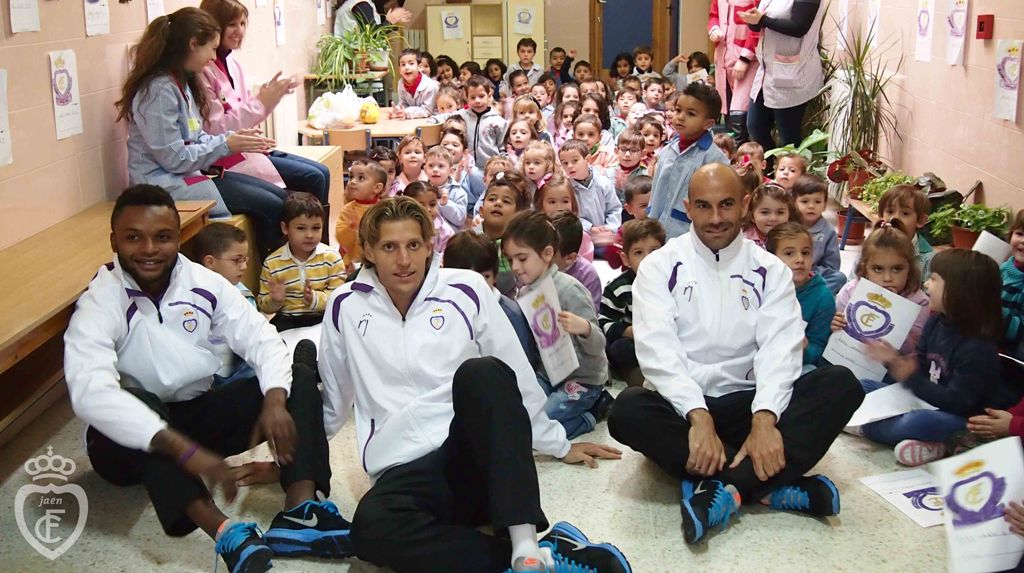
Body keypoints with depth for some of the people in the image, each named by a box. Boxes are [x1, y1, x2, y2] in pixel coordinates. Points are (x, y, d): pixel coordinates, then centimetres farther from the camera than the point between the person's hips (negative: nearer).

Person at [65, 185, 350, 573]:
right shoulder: (99, 305, -18)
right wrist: (184, 450, -45)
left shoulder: (204, 283, -4)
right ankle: (224, 531, -50)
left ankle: (299, 510, -33)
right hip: (135, 441, -4)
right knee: (134, 401, -37)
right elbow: (90, 393, -34)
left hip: (199, 415, 5)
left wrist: (274, 400, -29)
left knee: (300, 372, -11)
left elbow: (262, 340, -6)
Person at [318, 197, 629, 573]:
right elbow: (332, 401, 23)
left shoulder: (465, 289, 5)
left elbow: (517, 375, 12)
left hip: (475, 459, 0)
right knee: (372, 526, -36)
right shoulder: (346, 306, 8)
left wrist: (558, 445, 17)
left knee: (480, 373, -33)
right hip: (406, 473, 0)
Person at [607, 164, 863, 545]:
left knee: (841, 384, -21)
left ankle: (725, 488, -31)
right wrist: (698, 416, -28)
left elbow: (780, 347, -7)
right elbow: (657, 349, -13)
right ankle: (771, 487, -28)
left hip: (747, 404, 2)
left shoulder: (770, 270, 7)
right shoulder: (660, 266, 1)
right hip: (683, 407, -1)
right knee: (628, 410, -34)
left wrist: (765, 417, -27)